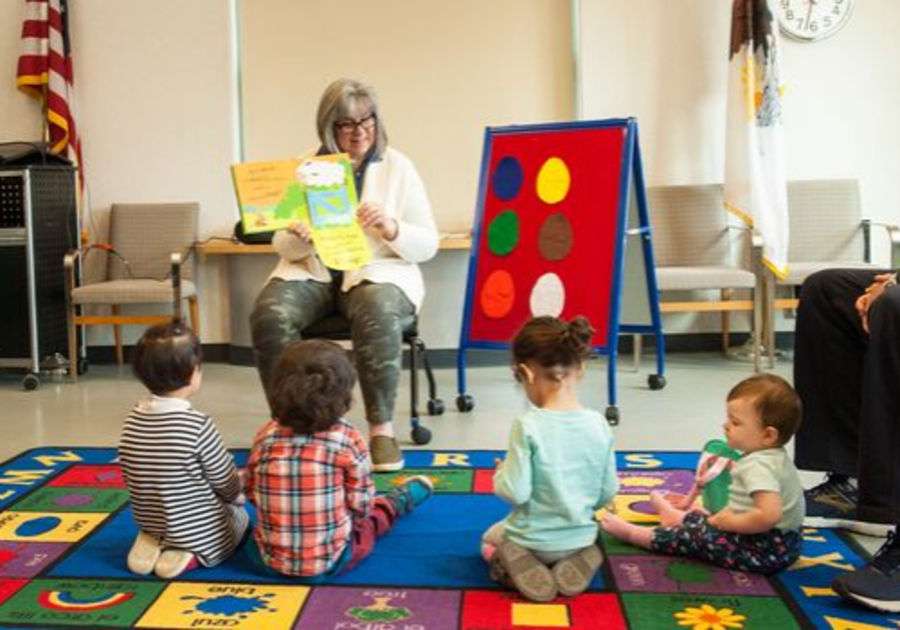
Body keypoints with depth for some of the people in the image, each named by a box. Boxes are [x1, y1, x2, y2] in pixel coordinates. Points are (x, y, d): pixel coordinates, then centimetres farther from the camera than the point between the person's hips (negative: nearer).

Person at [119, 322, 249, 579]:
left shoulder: (132, 421, -6)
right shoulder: (198, 425, -25)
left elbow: (130, 478, 4)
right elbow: (227, 484, -14)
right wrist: (236, 495, 10)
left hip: (149, 524, 6)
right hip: (203, 534, -6)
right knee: (240, 515, 26)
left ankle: (154, 544, 7)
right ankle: (191, 554, -2)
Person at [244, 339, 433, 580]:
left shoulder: (266, 435, -8)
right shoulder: (348, 439, -16)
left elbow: (251, 492, 3)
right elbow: (360, 506, -10)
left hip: (272, 559, 4)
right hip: (330, 562, -3)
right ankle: (402, 498, 49)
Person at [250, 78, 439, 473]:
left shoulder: (397, 167, 4)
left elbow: (428, 245, 1)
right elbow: (282, 246, 7)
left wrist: (392, 228, -19)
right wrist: (299, 239, -16)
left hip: (377, 271, -2)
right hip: (312, 272, 2)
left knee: (378, 315, -37)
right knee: (268, 315, -28)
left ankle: (381, 427, -23)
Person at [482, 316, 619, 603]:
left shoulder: (527, 427, -25)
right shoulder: (598, 424, -10)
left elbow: (516, 492, -23)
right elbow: (608, 492, -2)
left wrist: (502, 472, -2)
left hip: (531, 539, -3)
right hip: (579, 537, 4)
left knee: (490, 540, 31)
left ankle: (522, 568, -1)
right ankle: (578, 563, 6)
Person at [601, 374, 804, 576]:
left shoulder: (757, 467, -26)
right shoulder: (778, 457, 7)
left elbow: (769, 514, -39)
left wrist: (730, 522, -24)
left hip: (764, 552, -10)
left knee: (696, 536, -2)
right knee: (706, 521, 28)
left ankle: (631, 533, 15)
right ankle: (678, 517, 57)